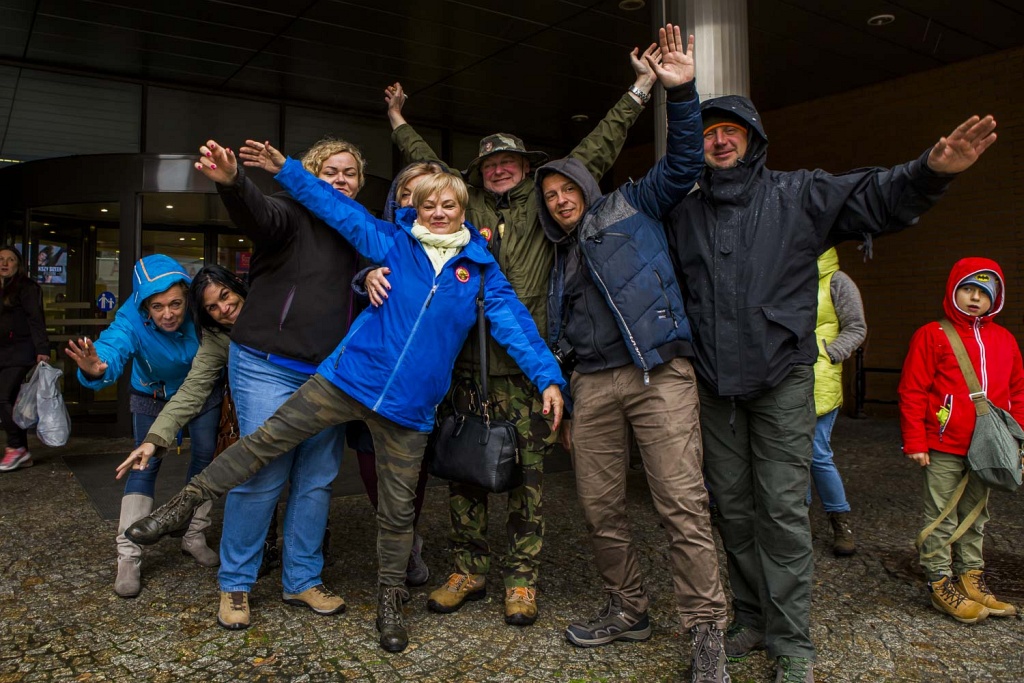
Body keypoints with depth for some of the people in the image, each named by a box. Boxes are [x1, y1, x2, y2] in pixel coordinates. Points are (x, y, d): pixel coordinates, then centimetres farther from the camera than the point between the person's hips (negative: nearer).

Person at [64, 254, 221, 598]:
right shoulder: (131, 321, -35)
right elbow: (112, 349, -51)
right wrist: (96, 370, -74)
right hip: (153, 397, -1)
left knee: (206, 458, 4)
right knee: (145, 464, -10)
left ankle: (194, 536, 22)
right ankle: (128, 557, -4)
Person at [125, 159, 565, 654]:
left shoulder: (479, 268, 3)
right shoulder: (394, 242, 5)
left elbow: (513, 321, -2)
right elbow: (337, 207, 8)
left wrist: (548, 377, -10)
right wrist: (286, 168, 5)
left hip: (409, 406, 0)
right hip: (351, 377, 0)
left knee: (397, 509, 10)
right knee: (268, 437, -1)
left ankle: (390, 602, 28)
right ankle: (184, 504, 17)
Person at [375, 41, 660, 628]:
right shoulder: (467, 206, 17)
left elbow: (597, 150, 12)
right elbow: (428, 165, 32)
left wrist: (642, 86, 13)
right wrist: (398, 118, 42)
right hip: (466, 360, 3)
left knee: (527, 471, 1)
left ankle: (522, 578, 12)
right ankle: (470, 570, 20)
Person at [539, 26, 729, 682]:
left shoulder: (631, 207, 12)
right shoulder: (564, 257, 25)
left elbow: (684, 162, 2)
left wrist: (682, 94, -8)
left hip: (659, 374, -6)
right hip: (594, 383, 6)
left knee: (682, 502, -10)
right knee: (600, 506, 6)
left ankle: (706, 629, 1)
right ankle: (628, 610, 23)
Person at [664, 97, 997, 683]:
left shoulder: (798, 195, 2)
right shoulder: (684, 214, 10)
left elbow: (877, 196, -8)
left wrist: (931, 171, -28)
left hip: (782, 381, -3)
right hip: (714, 387, 3)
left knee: (783, 510, -3)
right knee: (733, 508, 11)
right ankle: (753, 619, 28)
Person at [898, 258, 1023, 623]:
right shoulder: (932, 335, -7)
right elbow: (912, 392, -8)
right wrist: (915, 441, -11)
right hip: (944, 447, -5)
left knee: (976, 516, 16)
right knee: (942, 518, 2)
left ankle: (971, 579, 28)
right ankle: (941, 584, 12)